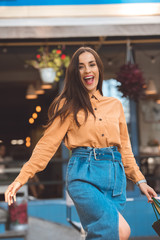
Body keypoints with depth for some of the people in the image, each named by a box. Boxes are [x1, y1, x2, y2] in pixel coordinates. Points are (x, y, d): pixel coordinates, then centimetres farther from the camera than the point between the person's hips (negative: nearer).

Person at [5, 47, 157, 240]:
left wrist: (139, 180, 15)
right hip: (84, 173, -4)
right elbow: (48, 143, 0)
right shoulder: (69, 105, 6)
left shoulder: (115, 104, 16)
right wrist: (21, 178, -8)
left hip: (115, 173, 4)